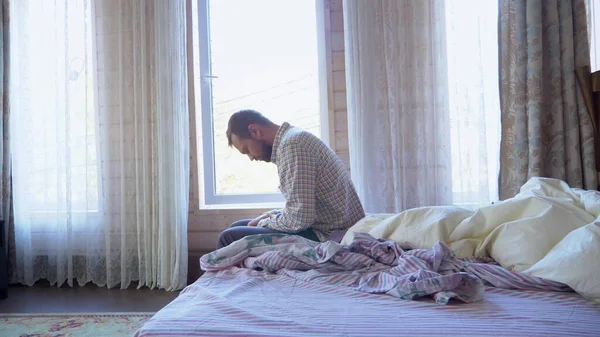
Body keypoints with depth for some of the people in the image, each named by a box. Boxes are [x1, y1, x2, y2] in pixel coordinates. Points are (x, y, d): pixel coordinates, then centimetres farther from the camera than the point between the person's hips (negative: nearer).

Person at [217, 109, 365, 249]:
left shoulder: (291, 144, -18)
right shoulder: (294, 137, 13)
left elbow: (299, 219, -24)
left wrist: (263, 223, -6)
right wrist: (270, 216, 7)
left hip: (328, 235, -10)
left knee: (229, 238, -13)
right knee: (237, 226, 17)